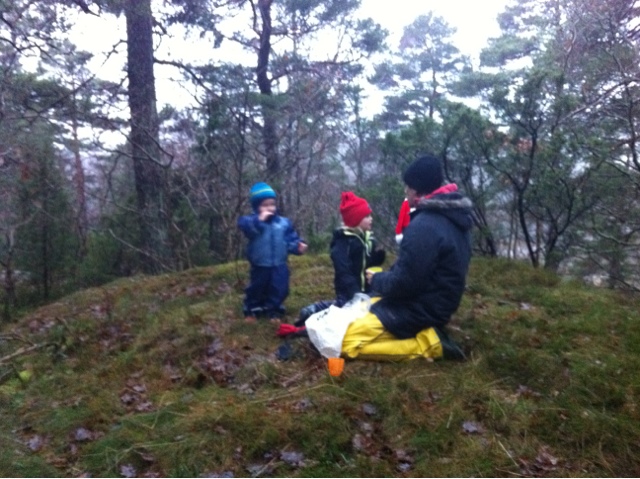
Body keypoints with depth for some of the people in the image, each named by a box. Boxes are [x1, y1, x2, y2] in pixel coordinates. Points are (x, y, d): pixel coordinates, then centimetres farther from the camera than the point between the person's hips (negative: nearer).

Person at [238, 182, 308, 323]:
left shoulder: (284, 222, -1)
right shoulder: (252, 221, -10)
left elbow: (291, 239, 0)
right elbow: (245, 226, -32)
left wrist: (298, 246, -17)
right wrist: (260, 220, -36)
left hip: (279, 266, 2)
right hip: (260, 266, -2)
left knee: (279, 290, 11)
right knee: (256, 289, 15)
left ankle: (274, 311, 31)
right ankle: (251, 311, 35)